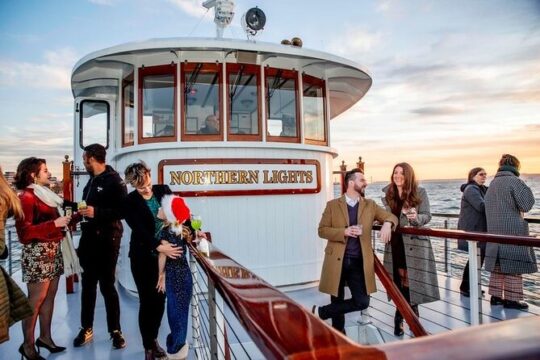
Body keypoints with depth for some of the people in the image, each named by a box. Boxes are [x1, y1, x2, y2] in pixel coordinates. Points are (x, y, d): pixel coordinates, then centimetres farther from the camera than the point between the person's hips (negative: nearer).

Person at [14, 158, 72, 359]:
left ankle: (45, 337, 22)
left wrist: (66, 220, 10)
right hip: (36, 253, -8)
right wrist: (55, 224, -20)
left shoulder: (45, 194, 16)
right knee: (35, 299, -2)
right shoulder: (26, 197, -10)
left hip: (53, 250, 8)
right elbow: (24, 231, -17)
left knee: (49, 296, 11)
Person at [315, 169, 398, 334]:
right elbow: (322, 230, -2)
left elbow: (391, 217, 8)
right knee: (337, 301, 8)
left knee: (362, 302, -5)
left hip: (358, 262, 2)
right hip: (337, 261, -2)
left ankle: (321, 312, 11)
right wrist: (344, 232, -17)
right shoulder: (332, 205, 0)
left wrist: (387, 224, -17)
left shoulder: (370, 205, 8)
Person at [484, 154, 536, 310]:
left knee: (498, 266, 12)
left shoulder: (493, 182, 13)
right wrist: (527, 190, 3)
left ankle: (495, 296, 17)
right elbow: (526, 205, -13)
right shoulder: (514, 181, -10)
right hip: (512, 231, -7)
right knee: (513, 267, 1)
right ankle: (512, 299, 6)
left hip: (495, 231, 7)